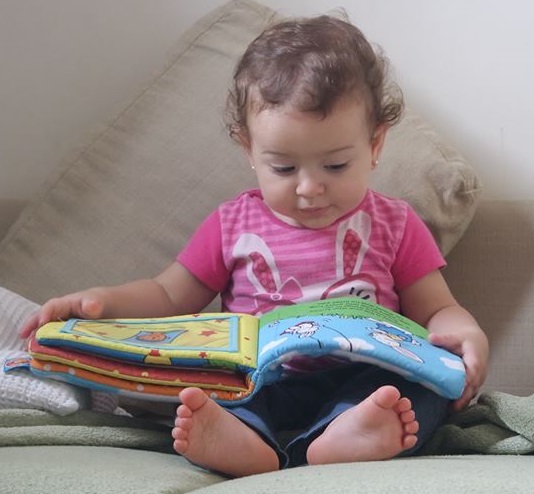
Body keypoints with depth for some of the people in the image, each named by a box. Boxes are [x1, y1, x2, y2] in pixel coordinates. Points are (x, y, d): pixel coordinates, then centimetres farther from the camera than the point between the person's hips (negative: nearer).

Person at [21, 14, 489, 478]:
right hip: (258, 385, 1)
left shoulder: (394, 226, 11)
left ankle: (344, 438, -60)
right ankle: (244, 437, -58)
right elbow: (170, 296, 20)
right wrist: (102, 301, 0)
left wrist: (465, 334, -11)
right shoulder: (234, 226, 13)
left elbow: (435, 311, 13)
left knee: (419, 380, -32)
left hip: (361, 382, 0)